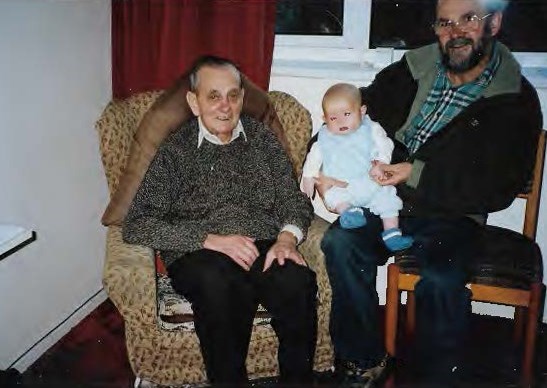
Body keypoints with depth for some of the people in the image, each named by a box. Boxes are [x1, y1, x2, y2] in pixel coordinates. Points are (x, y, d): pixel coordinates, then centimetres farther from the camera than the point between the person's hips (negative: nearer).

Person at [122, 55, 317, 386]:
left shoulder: (262, 137, 17)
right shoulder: (175, 150, 6)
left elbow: (293, 197, 15)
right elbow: (137, 225, -4)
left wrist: (288, 235, -8)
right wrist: (210, 239, -16)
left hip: (265, 246, 3)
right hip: (199, 255, -2)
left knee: (298, 281, -31)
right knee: (221, 286, -37)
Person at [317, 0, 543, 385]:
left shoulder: (516, 101, -2)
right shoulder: (413, 69, 7)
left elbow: (500, 188, -9)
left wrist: (419, 175, -17)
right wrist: (321, 170, -5)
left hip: (451, 215, -3)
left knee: (442, 281, -31)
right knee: (340, 242, -24)